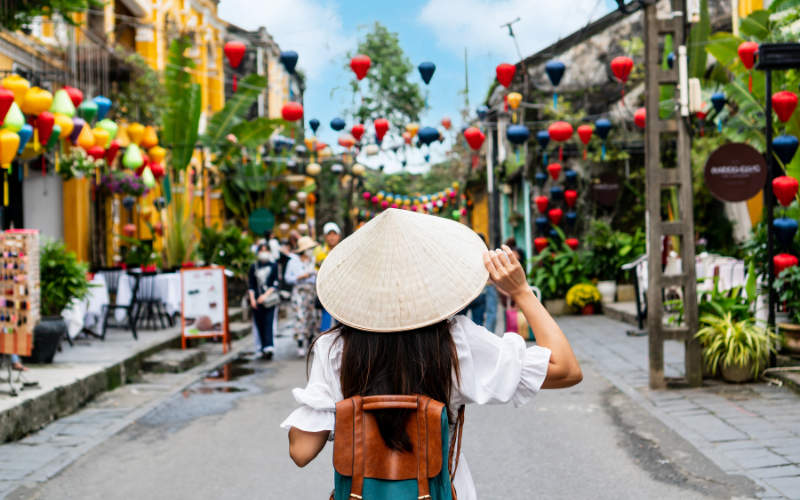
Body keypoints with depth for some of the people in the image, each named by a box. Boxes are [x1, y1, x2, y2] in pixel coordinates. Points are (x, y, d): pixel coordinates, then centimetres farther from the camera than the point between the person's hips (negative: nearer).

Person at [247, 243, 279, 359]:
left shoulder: (273, 266, 4)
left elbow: (275, 284, -1)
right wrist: (252, 299, -3)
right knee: (260, 323, 2)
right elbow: (251, 284, 9)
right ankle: (263, 348, 8)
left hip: (269, 299, -2)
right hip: (257, 300, 2)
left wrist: (265, 295, -13)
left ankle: (269, 348, -19)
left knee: (268, 323, -12)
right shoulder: (254, 266, 10)